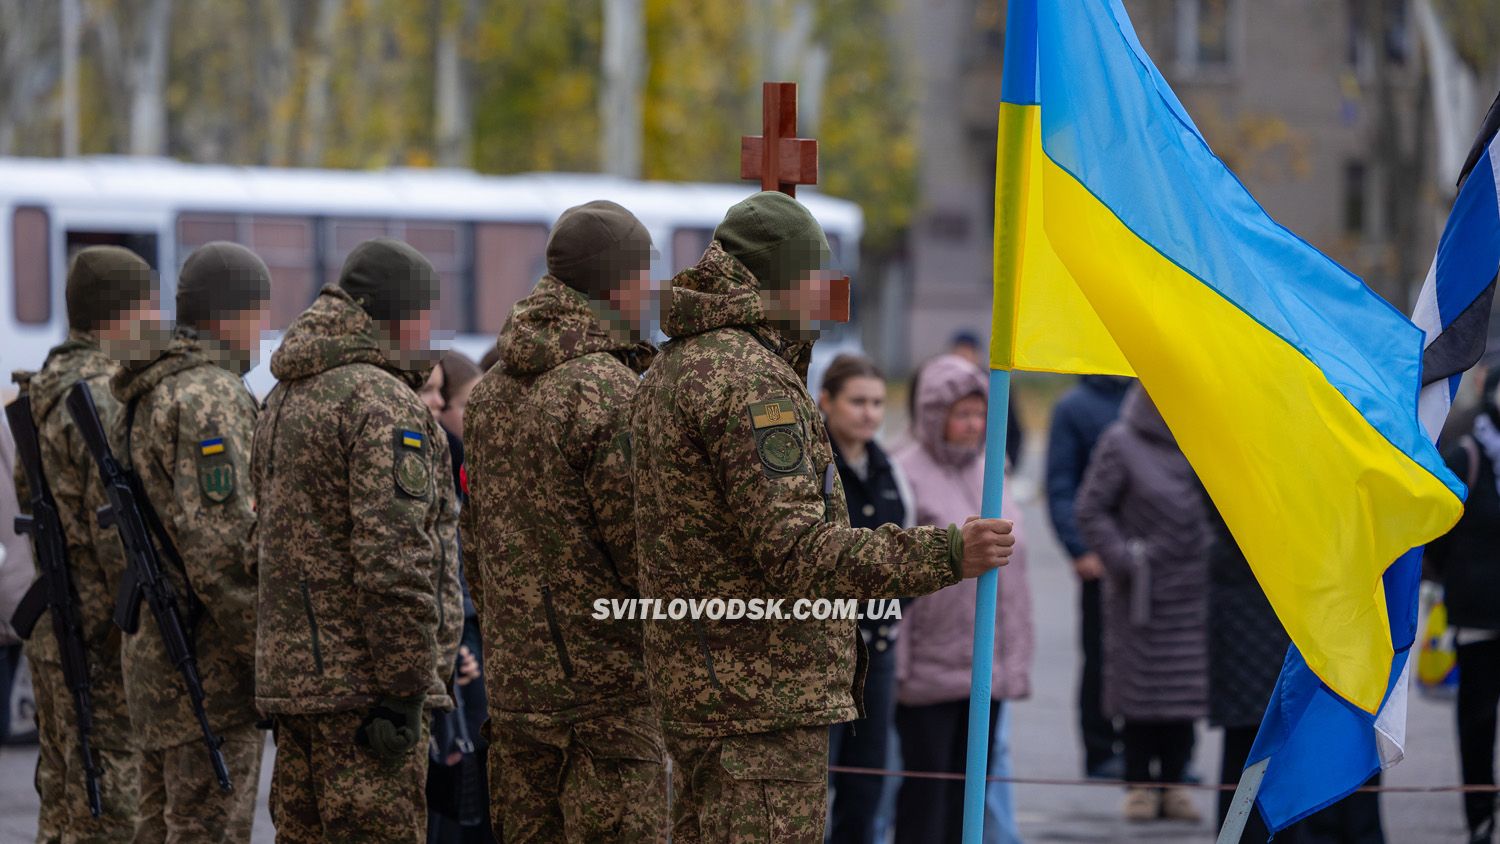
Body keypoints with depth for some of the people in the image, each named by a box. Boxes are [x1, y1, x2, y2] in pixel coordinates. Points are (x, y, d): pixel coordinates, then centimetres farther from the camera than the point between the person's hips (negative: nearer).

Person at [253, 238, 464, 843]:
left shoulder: (285, 401, 18)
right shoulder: (382, 401, -14)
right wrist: (405, 688, -20)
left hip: (292, 672, 10)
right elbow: (394, 558, -21)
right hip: (361, 681, -10)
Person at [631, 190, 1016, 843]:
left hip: (693, 689, 11)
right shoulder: (749, 380, -17)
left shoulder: (669, 370, 17)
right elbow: (796, 551, -24)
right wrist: (948, 555, -26)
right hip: (765, 702, -11)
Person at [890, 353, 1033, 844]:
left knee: (970, 781, 9)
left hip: (986, 669, 6)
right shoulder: (909, 476, -9)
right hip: (928, 669, -6)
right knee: (925, 783, -3)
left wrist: (1015, 658, 15)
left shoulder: (987, 475, 13)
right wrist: (895, 664, -16)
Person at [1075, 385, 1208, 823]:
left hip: (1194, 590, 4)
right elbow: (1091, 510, -5)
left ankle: (1173, 783, 12)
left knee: (1185, 689, 4)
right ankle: (1138, 784, 9)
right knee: (1142, 688, 0)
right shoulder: (1121, 444, -5)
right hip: (1143, 591, -4)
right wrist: (1123, 558, -14)